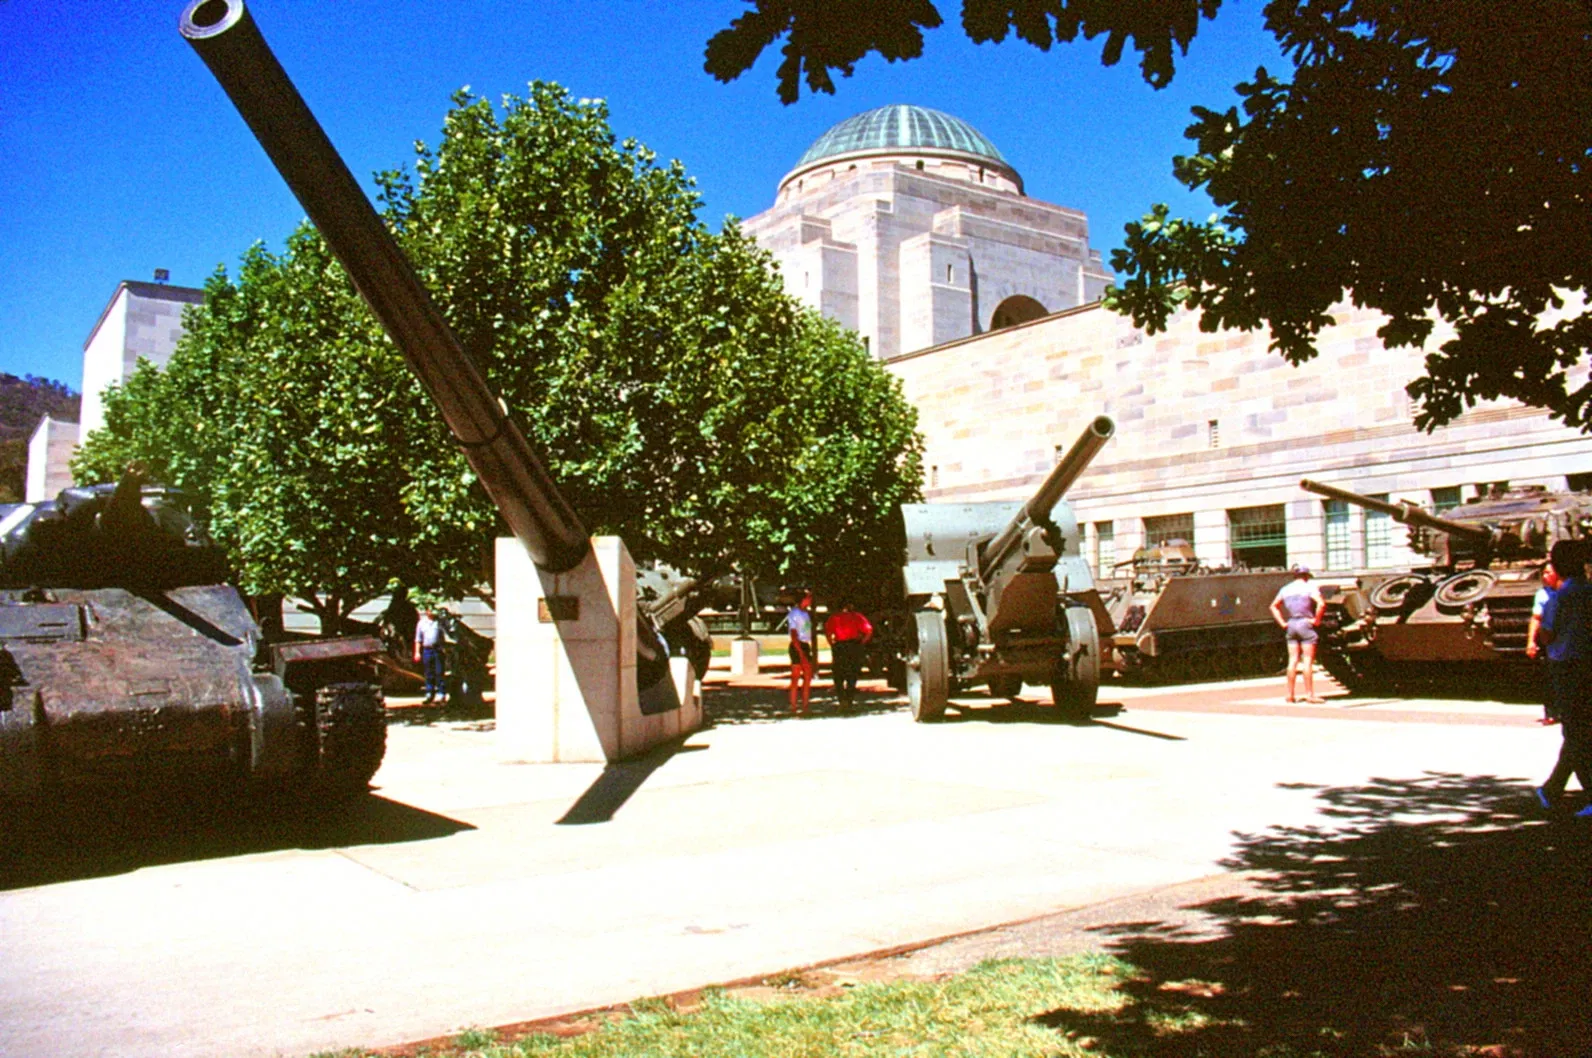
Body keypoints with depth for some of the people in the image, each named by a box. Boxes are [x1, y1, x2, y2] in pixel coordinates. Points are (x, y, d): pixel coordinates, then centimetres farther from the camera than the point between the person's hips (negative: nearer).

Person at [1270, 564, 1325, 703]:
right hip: (1305, 624, -5)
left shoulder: (1285, 589, 12)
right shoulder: (1309, 587, -6)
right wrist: (1316, 620, -11)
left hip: (1291, 625, 5)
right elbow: (1321, 604, -22)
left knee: (1292, 661, 7)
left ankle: (1290, 694, 7)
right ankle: (1309, 694, -5)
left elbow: (1274, 606, 19)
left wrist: (1283, 623, 14)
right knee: (1308, 661, -4)